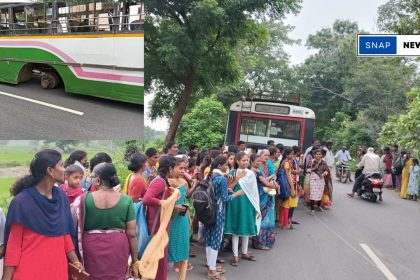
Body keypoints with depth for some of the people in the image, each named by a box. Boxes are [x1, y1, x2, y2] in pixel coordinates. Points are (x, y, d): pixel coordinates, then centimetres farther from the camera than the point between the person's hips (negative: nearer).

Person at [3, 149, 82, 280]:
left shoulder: (61, 197, 0)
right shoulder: (21, 201, -14)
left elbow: (65, 233, 6)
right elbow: (14, 242, -9)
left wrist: (75, 260, 1)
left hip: (58, 266, 5)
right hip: (29, 269, -4)